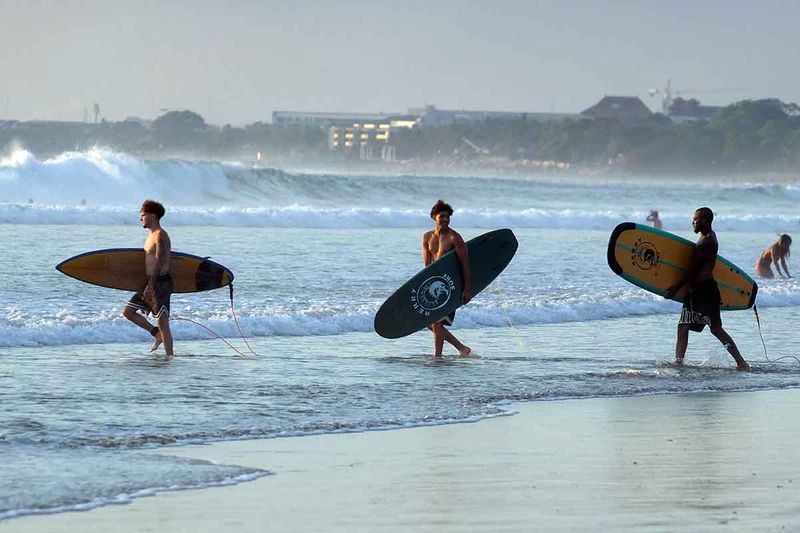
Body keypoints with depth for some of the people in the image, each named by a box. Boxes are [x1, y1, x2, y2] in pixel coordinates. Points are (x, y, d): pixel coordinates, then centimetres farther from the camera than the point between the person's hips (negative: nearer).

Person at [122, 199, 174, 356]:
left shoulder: (160, 235, -13)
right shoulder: (152, 235, 17)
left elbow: (160, 262, -21)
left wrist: (150, 285, -24)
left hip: (160, 283, -10)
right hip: (151, 284, 10)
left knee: (162, 322, -9)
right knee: (128, 311, 11)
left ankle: (169, 356, -6)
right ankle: (157, 334, 16)